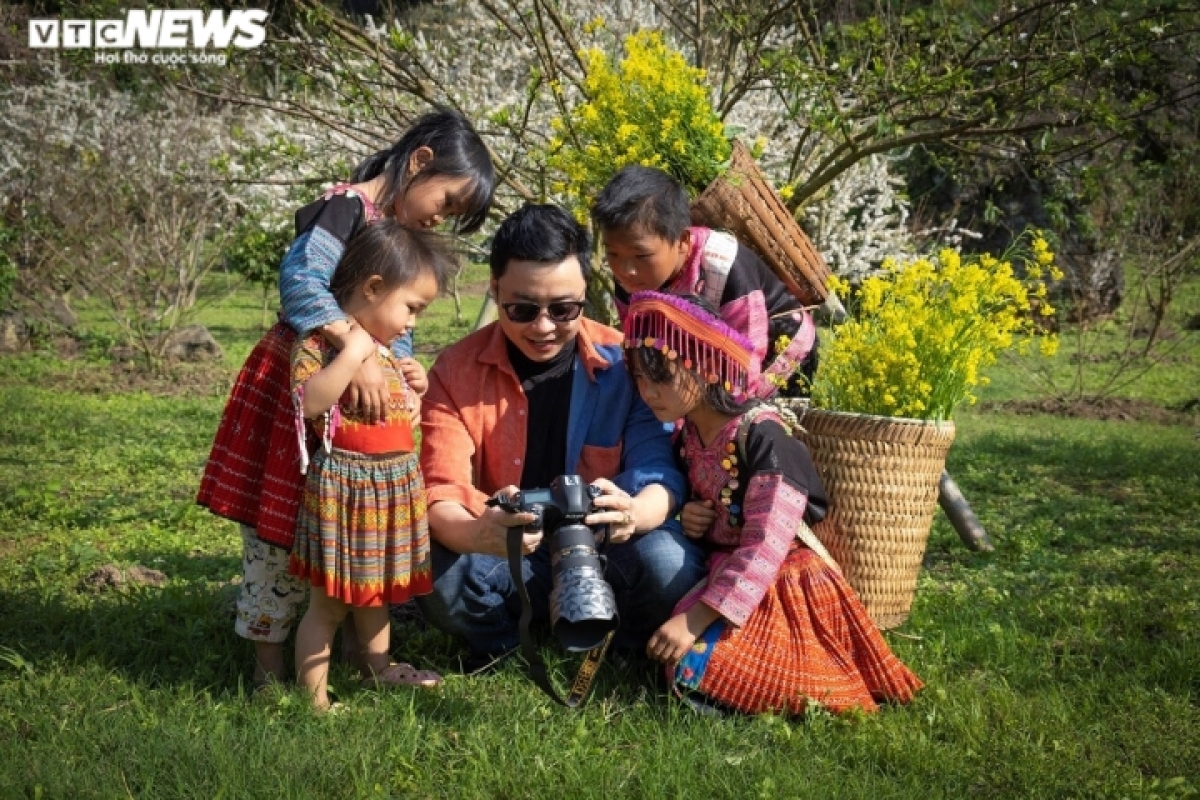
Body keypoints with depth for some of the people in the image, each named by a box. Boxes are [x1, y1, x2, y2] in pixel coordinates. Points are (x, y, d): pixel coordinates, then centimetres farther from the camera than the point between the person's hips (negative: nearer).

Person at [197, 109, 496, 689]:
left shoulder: (400, 236, 13)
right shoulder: (346, 208, -15)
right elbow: (301, 277, -33)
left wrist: (403, 364, -7)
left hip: (356, 400, 9)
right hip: (295, 386, -9)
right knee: (282, 529, 0)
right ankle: (269, 669, 11)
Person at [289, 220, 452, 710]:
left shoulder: (384, 347, 14)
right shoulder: (321, 340, -13)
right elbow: (310, 401, -28)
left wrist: (415, 390, 7)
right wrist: (352, 353, -28)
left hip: (391, 486, 8)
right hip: (345, 486, -8)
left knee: (375, 589, 23)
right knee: (330, 601, -1)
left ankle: (379, 669, 38)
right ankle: (314, 698, 7)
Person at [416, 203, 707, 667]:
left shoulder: (624, 365, -10)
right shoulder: (457, 370, -10)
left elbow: (660, 474, -16)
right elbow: (442, 495, -18)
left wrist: (634, 513, -43)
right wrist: (478, 534, -43)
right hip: (506, 562, 0)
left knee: (669, 566, -31)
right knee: (440, 580, -31)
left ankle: (622, 653, 3)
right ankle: (504, 646, 1)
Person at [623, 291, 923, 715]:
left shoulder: (762, 437, -22)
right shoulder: (686, 434, 4)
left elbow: (764, 549, -27)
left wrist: (694, 619, -30)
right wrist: (688, 517, -3)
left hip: (775, 588, -8)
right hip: (718, 567, 8)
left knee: (697, 673, -23)